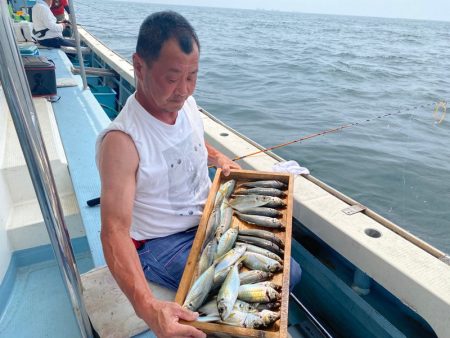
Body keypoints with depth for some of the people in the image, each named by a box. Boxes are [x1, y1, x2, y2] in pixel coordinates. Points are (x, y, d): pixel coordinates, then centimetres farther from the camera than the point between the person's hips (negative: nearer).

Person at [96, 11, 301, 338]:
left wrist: (218, 157, 3)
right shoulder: (121, 141, -27)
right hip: (162, 245, -6)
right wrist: (148, 307, -43)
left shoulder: (186, 103, -4)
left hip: (210, 223, 7)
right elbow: (114, 231, -30)